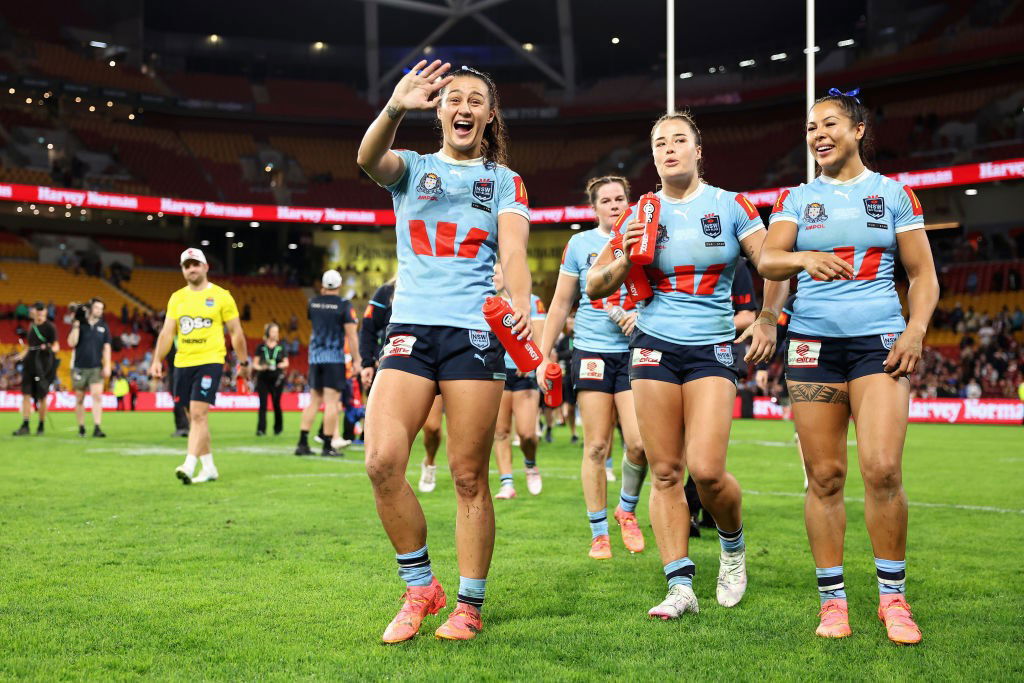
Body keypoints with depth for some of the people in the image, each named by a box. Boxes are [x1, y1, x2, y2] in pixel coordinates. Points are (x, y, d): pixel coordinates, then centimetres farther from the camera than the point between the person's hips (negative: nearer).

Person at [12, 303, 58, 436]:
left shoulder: (50, 327, -5)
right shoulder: (31, 326, 12)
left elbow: (56, 346, -7)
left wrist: (50, 348, -27)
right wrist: (20, 356, 17)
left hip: (44, 365, -5)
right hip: (30, 363, 5)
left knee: (41, 397, 0)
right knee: (26, 394, -3)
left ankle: (41, 426, 14)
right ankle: (25, 426, -3)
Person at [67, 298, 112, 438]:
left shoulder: (103, 327, 7)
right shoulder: (79, 324, 1)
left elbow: (106, 347, 7)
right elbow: (72, 343, -9)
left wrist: (107, 366, -1)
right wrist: (76, 325, -14)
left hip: (96, 368, 0)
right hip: (79, 367, 0)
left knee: (97, 396, -14)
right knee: (79, 399, 7)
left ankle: (97, 428, -17)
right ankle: (81, 428, 17)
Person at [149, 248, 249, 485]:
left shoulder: (221, 296, 0)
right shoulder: (176, 298, 11)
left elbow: (235, 332, 3)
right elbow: (167, 332, 10)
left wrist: (243, 361, 4)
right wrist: (157, 360, 0)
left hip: (210, 361, -5)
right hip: (183, 363, 5)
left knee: (198, 414, -15)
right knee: (193, 418, 9)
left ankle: (189, 465, -20)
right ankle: (209, 468, 19)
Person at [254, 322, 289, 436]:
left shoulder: (280, 347, 6)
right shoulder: (261, 347, 2)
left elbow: (286, 363, 9)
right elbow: (255, 364, 4)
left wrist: (280, 365, -13)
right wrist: (261, 367, -17)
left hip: (277, 379, 1)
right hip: (263, 379, -1)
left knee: (276, 404, 3)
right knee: (263, 404, -6)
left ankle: (278, 427, 20)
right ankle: (261, 429, -6)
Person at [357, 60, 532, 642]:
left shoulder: (505, 181, 13)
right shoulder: (413, 168, 15)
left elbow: (514, 251, -3)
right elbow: (370, 159, -9)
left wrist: (521, 305, -24)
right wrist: (395, 109, -29)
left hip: (475, 331, -1)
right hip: (411, 327, 1)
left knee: (469, 476, -2)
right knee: (382, 461, -13)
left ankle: (470, 605, 11)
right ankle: (421, 587, 5)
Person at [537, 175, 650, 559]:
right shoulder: (580, 244, 5)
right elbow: (560, 305, 9)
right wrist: (544, 356, 7)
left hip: (634, 352, 1)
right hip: (591, 351, -1)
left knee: (639, 443, -9)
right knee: (597, 447, -2)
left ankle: (627, 509, 19)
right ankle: (598, 534, 9)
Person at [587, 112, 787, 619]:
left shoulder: (729, 206, 3)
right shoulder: (641, 214, 8)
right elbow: (594, 287, 9)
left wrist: (767, 318, -18)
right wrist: (626, 260, -10)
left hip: (712, 348, -2)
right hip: (655, 345, 2)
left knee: (706, 470, -13)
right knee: (665, 471, -2)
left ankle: (733, 545, 18)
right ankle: (680, 587, 4)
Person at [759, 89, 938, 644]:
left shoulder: (892, 194, 9)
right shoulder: (798, 198, 11)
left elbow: (923, 274, 9)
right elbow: (767, 262, -3)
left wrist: (916, 330, -6)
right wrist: (803, 258, -25)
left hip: (879, 342, -1)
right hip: (813, 342, 1)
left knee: (883, 469, -14)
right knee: (824, 475, -1)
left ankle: (893, 596, 1)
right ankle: (832, 598, 10)